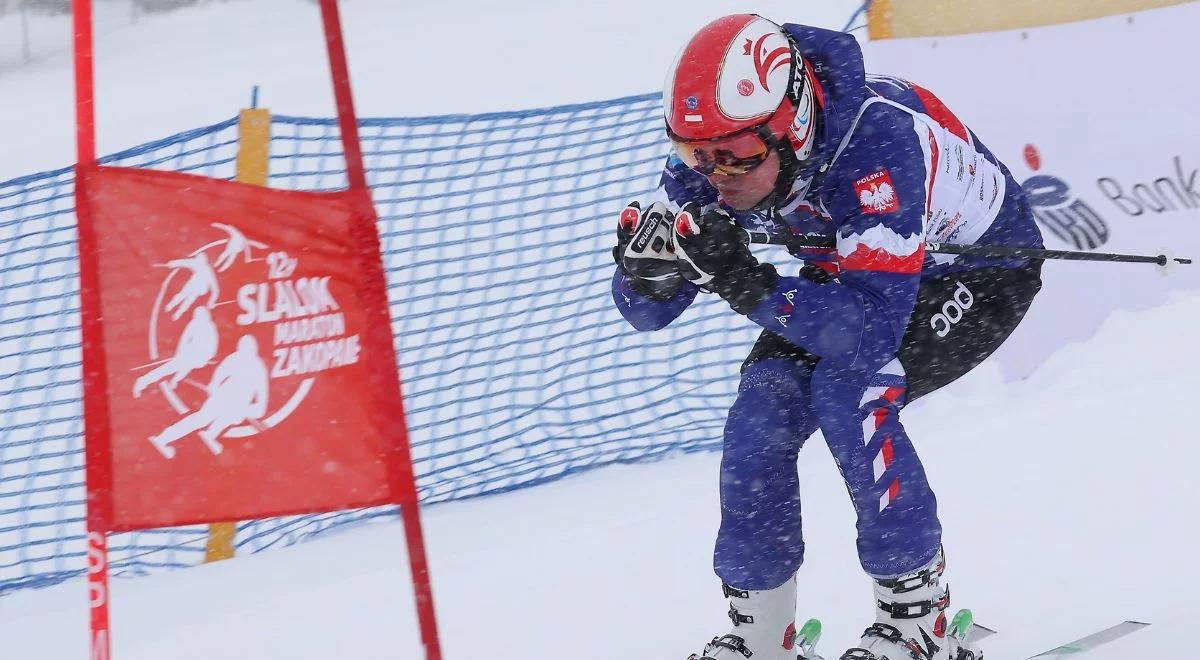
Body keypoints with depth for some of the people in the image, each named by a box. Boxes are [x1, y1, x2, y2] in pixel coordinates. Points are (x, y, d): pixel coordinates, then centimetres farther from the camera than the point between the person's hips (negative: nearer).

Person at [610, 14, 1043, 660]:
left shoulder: (876, 141, -40)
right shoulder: (714, 154, -22)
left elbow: (872, 331, -44)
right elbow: (645, 311, -16)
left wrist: (747, 283, -53)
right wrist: (648, 267, -39)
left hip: (983, 269, -6)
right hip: (848, 268, 6)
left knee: (847, 389, -28)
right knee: (762, 411, -15)